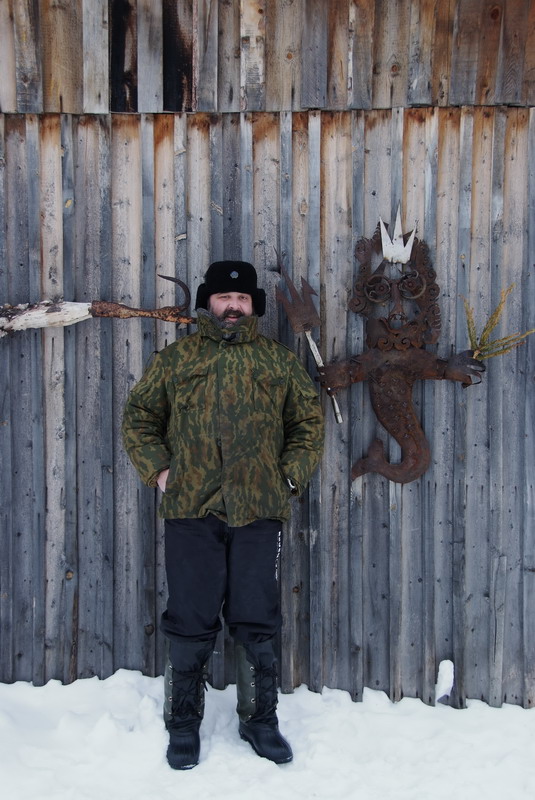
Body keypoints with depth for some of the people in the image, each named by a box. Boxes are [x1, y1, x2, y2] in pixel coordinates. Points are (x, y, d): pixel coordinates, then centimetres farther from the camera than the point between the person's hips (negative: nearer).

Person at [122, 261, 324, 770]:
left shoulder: (279, 362, 13)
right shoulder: (175, 359, 10)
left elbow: (309, 423, 16)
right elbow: (139, 416, 14)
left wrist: (291, 477, 5)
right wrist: (157, 469, 1)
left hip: (259, 513, 1)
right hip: (190, 511, -1)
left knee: (256, 623, 7)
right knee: (189, 623, 4)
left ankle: (260, 720, 23)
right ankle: (183, 725, 20)